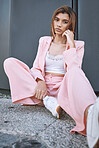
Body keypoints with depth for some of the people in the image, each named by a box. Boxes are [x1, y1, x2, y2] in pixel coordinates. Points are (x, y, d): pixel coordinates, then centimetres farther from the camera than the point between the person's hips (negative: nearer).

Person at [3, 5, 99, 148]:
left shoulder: (78, 45, 7)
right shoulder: (44, 41, 16)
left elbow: (73, 71, -9)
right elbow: (36, 67, 9)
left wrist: (71, 45, -10)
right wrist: (40, 81, -13)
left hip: (63, 88, -2)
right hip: (42, 87, 3)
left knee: (75, 72, -37)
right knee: (9, 62, -13)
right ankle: (47, 102, -27)